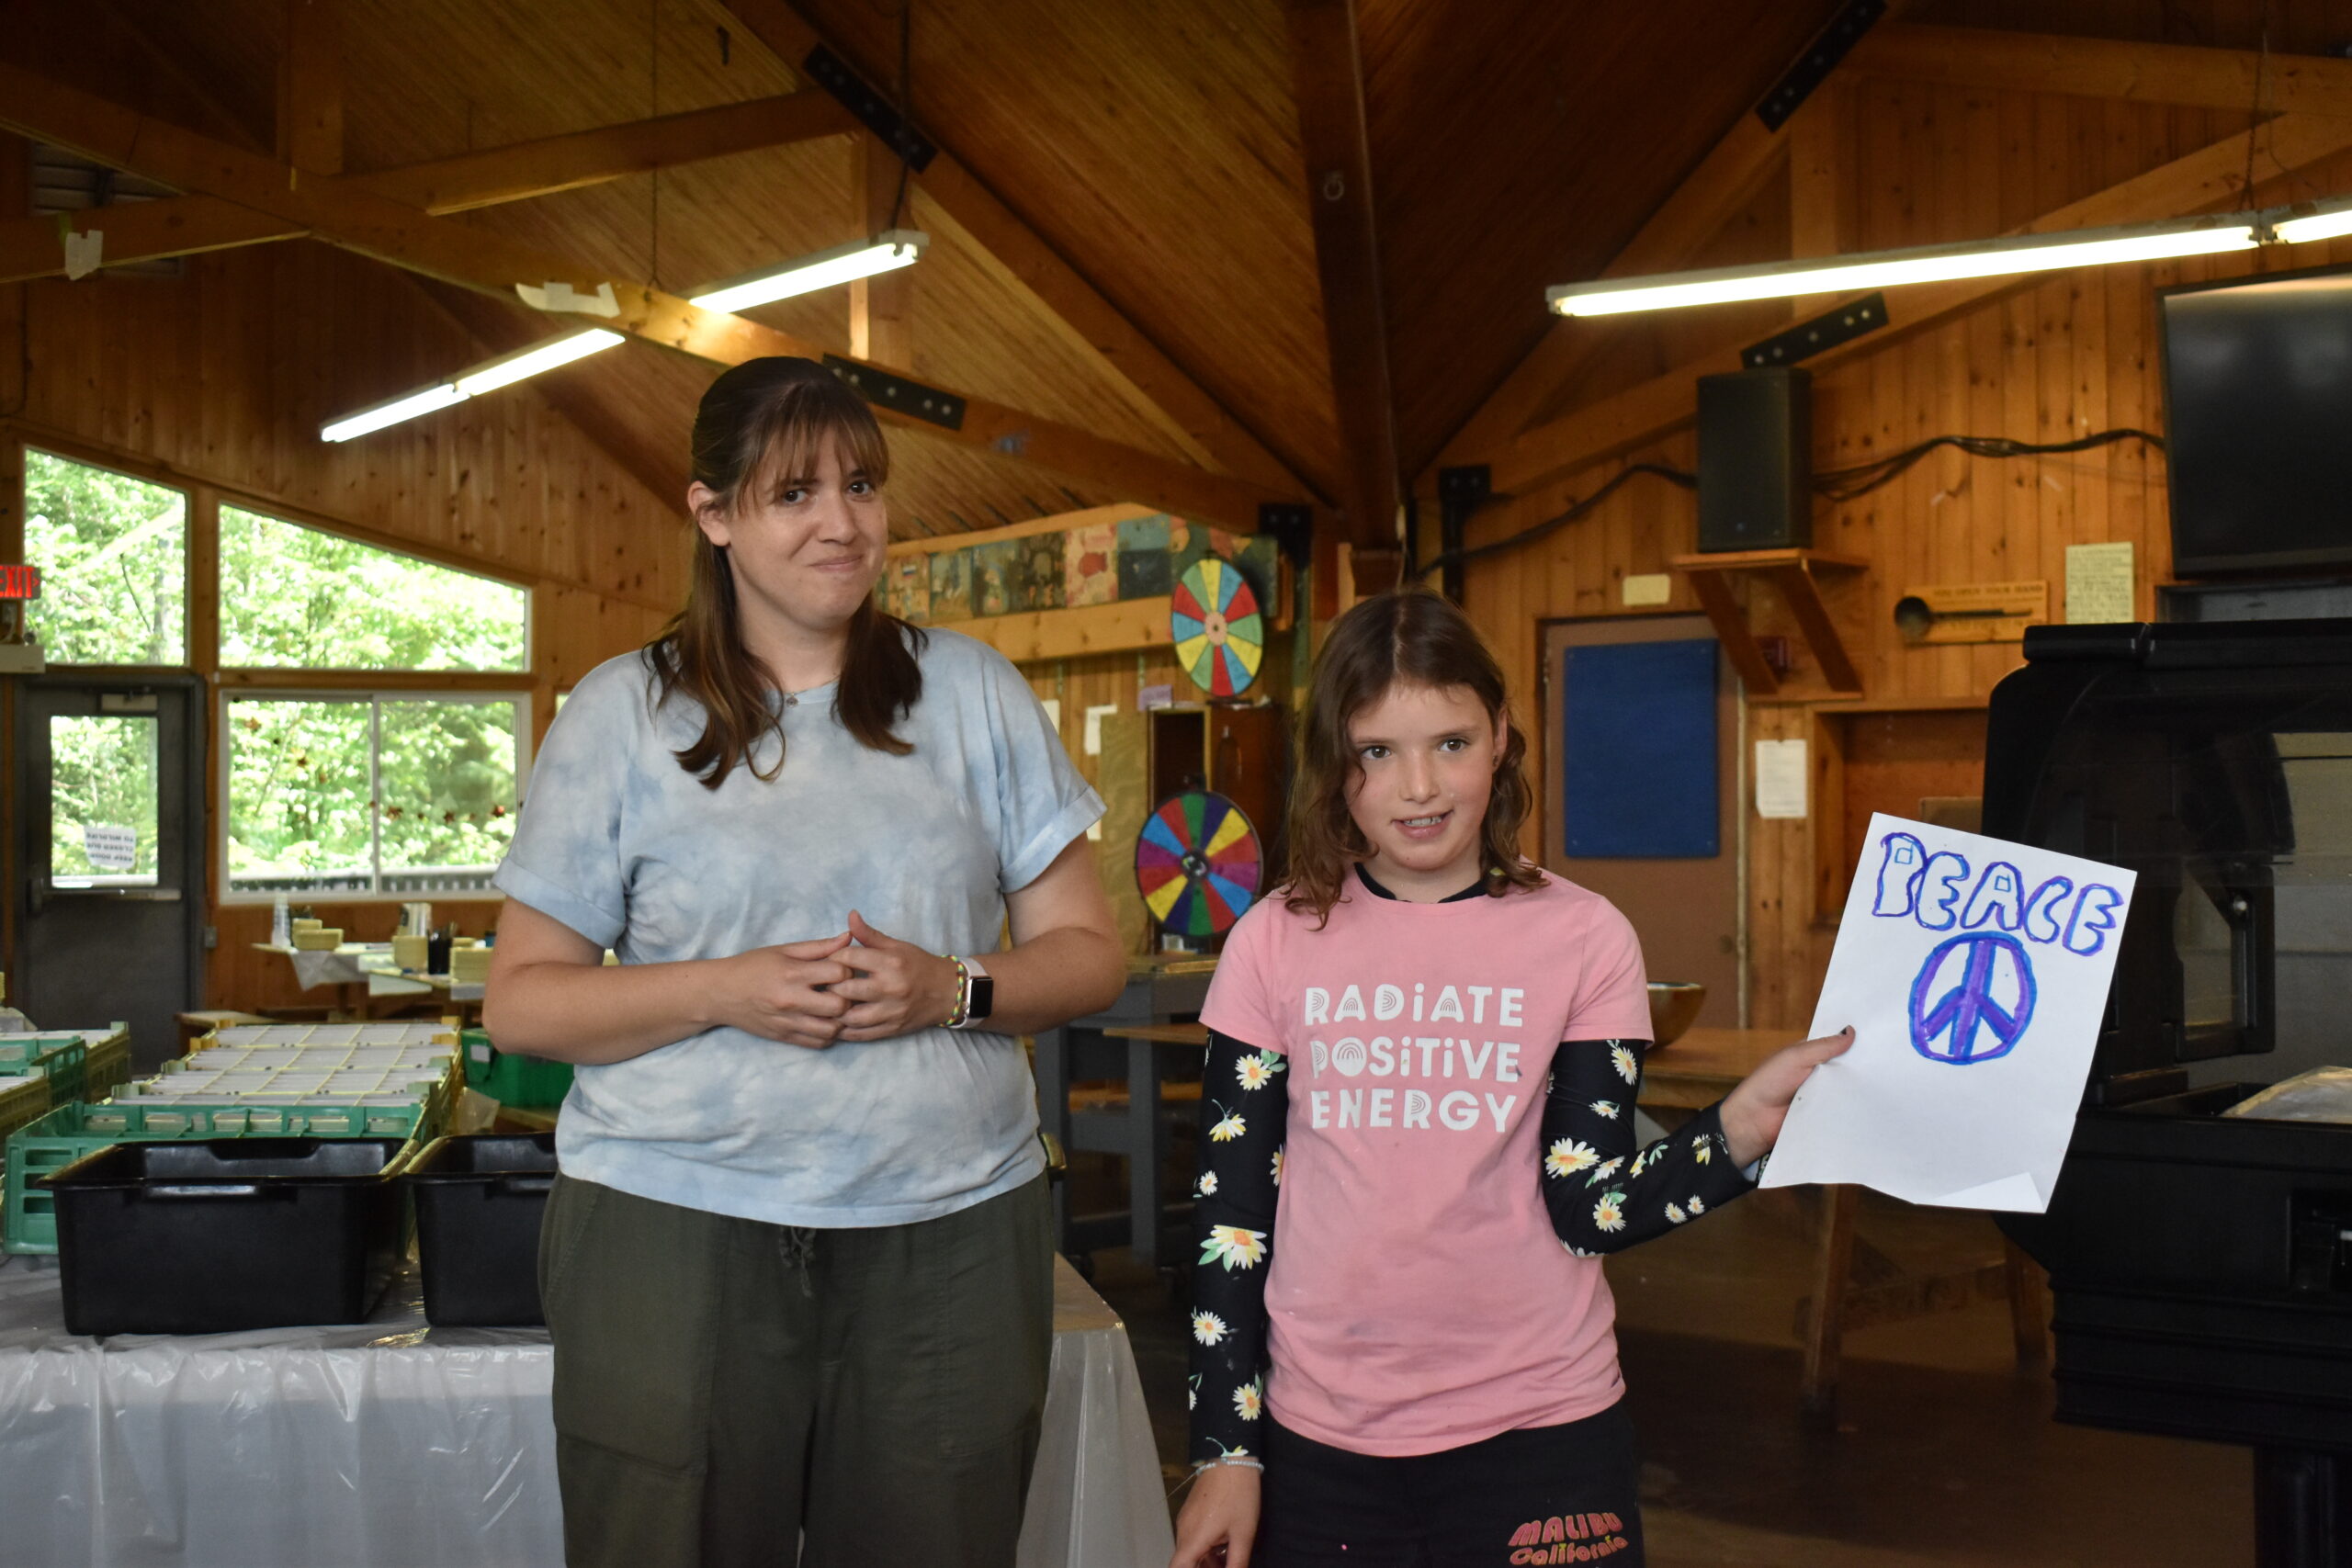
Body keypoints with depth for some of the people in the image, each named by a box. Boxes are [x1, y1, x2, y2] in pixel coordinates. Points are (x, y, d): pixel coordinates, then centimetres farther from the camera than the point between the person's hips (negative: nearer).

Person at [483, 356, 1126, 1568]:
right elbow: (519, 1001, 2)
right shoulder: (624, 713, 3)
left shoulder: (973, 693, 8)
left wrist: (955, 991, -11)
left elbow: (1087, 953, 9)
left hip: (949, 1230, 2)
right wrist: (723, 991, -14)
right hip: (674, 1232, -1)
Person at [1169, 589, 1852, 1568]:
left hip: (1537, 1435, -1)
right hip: (1317, 1443, 1)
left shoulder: (1582, 938, -5)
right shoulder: (1275, 944, -2)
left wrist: (1747, 1123, -25)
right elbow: (1229, 1212, 2)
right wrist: (1225, 1449, 1)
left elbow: (1588, 1208, -9)